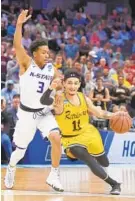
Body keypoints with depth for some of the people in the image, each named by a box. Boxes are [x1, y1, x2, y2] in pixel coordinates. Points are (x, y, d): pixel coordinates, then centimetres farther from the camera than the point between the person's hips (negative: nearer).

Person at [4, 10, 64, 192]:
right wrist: (19, 24, -39)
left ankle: (54, 176, -10)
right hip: (27, 113, -3)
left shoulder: (51, 69, 0)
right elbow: (17, 45, -27)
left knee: (56, 138, -21)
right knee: (20, 150, 7)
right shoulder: (26, 63, -11)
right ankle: (11, 170, 41)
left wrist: (56, 86, -11)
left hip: (44, 112, 3)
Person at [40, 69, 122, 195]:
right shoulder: (60, 99, -25)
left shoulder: (84, 99, -9)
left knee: (104, 163, 18)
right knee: (91, 163, -18)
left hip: (88, 133, 5)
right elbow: (43, 101, -46)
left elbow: (99, 113, 1)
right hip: (71, 139, -5)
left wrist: (114, 115, -17)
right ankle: (114, 184, 1)